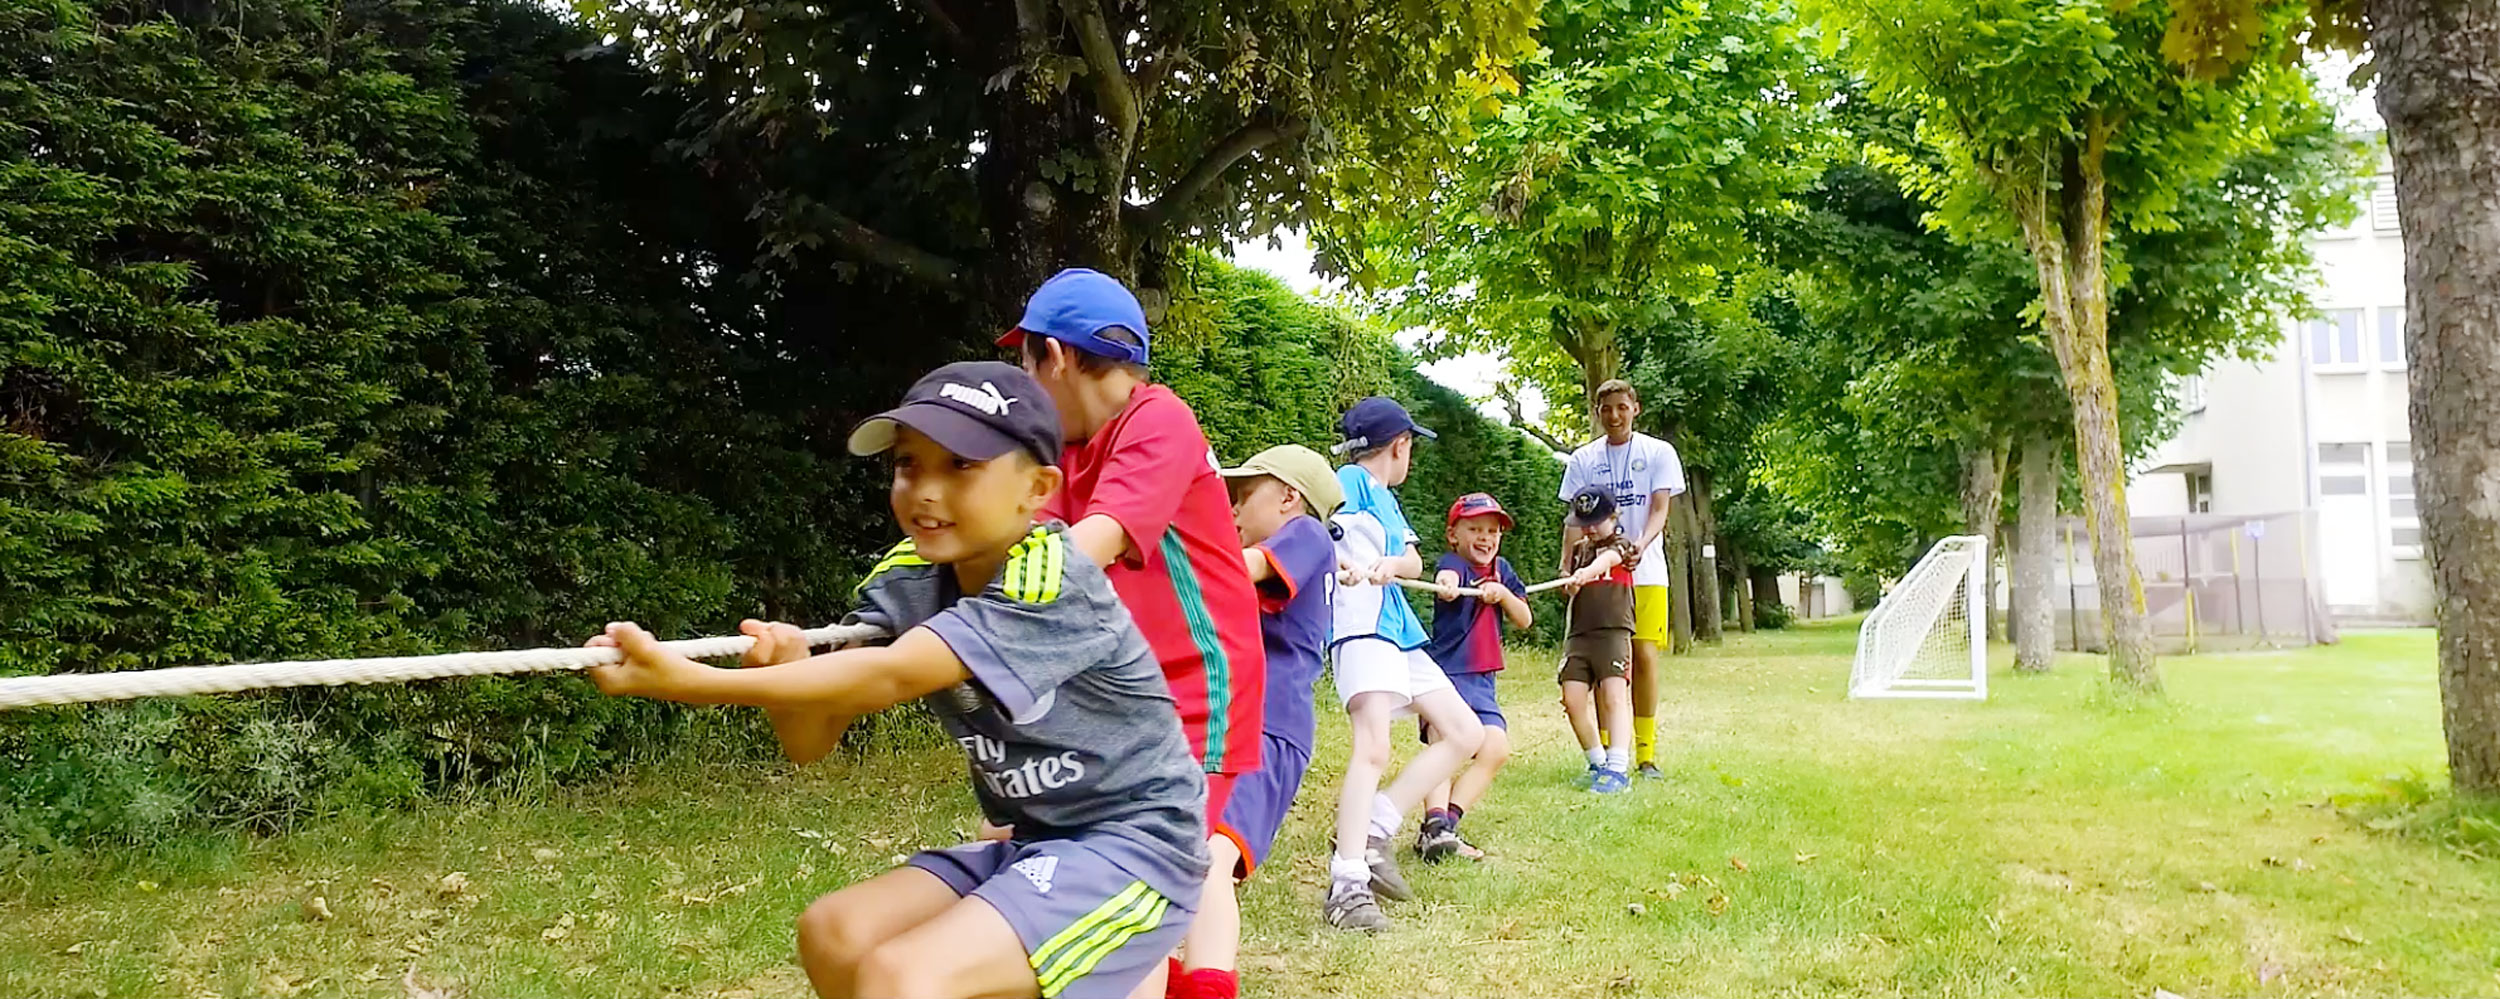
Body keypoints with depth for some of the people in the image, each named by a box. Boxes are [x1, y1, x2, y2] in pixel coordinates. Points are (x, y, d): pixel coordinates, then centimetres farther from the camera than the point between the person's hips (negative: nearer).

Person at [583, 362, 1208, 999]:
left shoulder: (1053, 582, -23)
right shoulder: (908, 580, 1)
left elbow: (887, 680, -34)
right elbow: (809, 743, -2)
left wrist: (685, 681, -39)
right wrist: (784, 672, -25)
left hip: (1135, 844, -8)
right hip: (1034, 843, 8)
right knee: (833, 933, 4)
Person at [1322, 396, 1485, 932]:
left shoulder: (1385, 497, 25)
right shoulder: (1352, 481, -1)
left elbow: (1414, 561, 11)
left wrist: (1388, 564, -12)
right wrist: (1337, 563, -38)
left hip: (1399, 629, 10)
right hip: (1361, 626, -10)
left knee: (1466, 734, 10)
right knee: (1373, 747, -24)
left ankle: (1369, 836, 5)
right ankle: (1347, 886, -28)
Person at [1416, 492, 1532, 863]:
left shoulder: (1501, 570, 15)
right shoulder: (1452, 564, -7)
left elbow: (1524, 620, 10)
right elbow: (1447, 580, -33)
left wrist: (1503, 593, -10)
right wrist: (1446, 584, -58)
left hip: (1481, 680, 7)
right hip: (1445, 672, -7)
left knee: (1496, 748, -4)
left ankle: (1443, 825, -1)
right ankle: (1436, 826, -39)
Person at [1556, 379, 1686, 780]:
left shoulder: (1659, 453, 3)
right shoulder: (1583, 459, 8)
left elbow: (1660, 510, -4)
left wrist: (1641, 544, -24)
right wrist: (1567, 565, -9)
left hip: (1645, 571, -1)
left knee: (1644, 654, -6)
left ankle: (1646, 753, 3)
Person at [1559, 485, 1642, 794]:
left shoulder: (1621, 545, 2)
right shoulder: (1579, 550, 19)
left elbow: (1608, 559, -23)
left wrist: (1588, 572, -42)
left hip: (1614, 630, -5)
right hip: (1578, 632, 5)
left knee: (1614, 696, -16)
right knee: (1573, 699, -6)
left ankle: (1617, 769, -21)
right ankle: (1598, 764, 9)